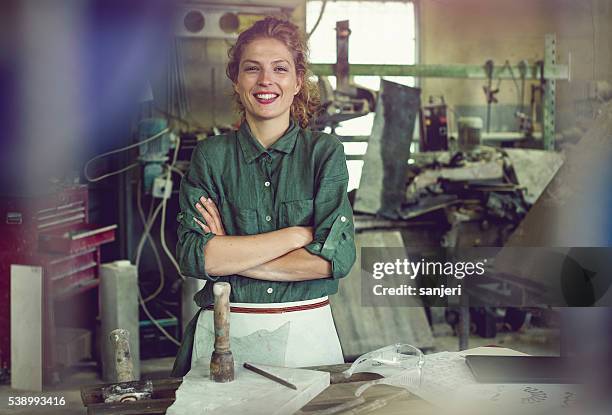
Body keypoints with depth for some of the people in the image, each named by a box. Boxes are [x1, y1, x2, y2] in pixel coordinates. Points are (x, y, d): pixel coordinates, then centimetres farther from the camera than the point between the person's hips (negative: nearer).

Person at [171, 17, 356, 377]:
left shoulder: (325, 151, -1)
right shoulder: (211, 155, 0)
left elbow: (337, 257, -12)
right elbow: (193, 256, -12)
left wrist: (229, 256, -13)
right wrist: (297, 235, -15)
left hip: (307, 334, 0)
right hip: (224, 336, 0)